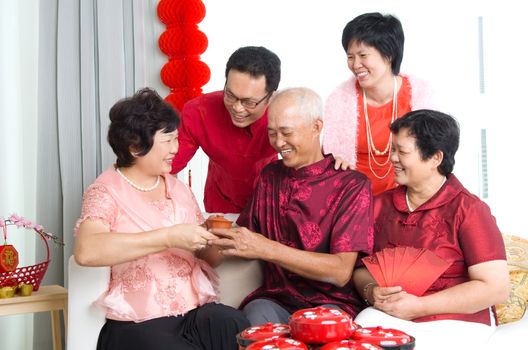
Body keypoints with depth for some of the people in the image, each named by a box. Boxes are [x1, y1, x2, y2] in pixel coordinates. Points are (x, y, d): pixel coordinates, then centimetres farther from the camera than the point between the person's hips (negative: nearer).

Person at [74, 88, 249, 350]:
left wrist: (212, 238, -2)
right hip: (138, 324, -4)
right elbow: (86, 251, -23)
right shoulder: (106, 191, -3)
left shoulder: (179, 189, 15)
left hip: (197, 312, 5)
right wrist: (169, 237, -25)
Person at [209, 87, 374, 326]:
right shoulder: (269, 176, 13)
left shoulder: (352, 185, -4)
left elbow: (341, 272, -12)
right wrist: (225, 238, -8)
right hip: (274, 299, 3)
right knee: (255, 315, -31)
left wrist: (267, 249, -21)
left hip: (332, 303, -2)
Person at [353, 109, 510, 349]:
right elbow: (361, 268, 15)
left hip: (455, 322, -3)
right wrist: (371, 292, -10)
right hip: (387, 315, 4)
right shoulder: (381, 205, 11)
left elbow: (496, 288, -13)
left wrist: (419, 306, -16)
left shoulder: (468, 210, -7)